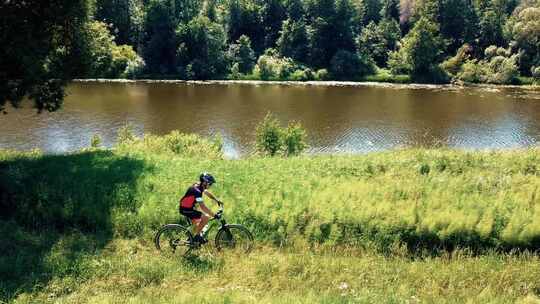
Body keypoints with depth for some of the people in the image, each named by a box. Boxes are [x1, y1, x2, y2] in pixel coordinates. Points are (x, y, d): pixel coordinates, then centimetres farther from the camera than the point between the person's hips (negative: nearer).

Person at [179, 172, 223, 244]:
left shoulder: (199, 186, 0)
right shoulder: (197, 191, -28)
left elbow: (207, 193, 20)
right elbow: (202, 207, -31)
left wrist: (217, 200, 13)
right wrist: (214, 215, -29)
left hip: (189, 207, 10)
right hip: (186, 210, -10)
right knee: (206, 217, -16)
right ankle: (197, 236, -4)